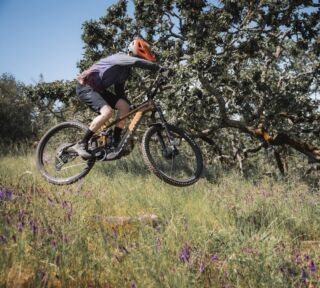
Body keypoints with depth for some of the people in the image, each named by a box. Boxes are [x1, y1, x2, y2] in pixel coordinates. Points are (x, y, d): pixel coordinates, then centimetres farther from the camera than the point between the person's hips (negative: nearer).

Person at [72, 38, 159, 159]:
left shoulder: (126, 70, 11)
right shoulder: (120, 57, -17)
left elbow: (119, 90, 17)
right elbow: (136, 62, -38)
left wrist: (131, 105, 7)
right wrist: (158, 67, -37)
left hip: (98, 89, 9)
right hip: (85, 86, -9)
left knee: (124, 106, -7)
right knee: (107, 111, -29)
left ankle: (116, 145, -4)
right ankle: (81, 145, -21)